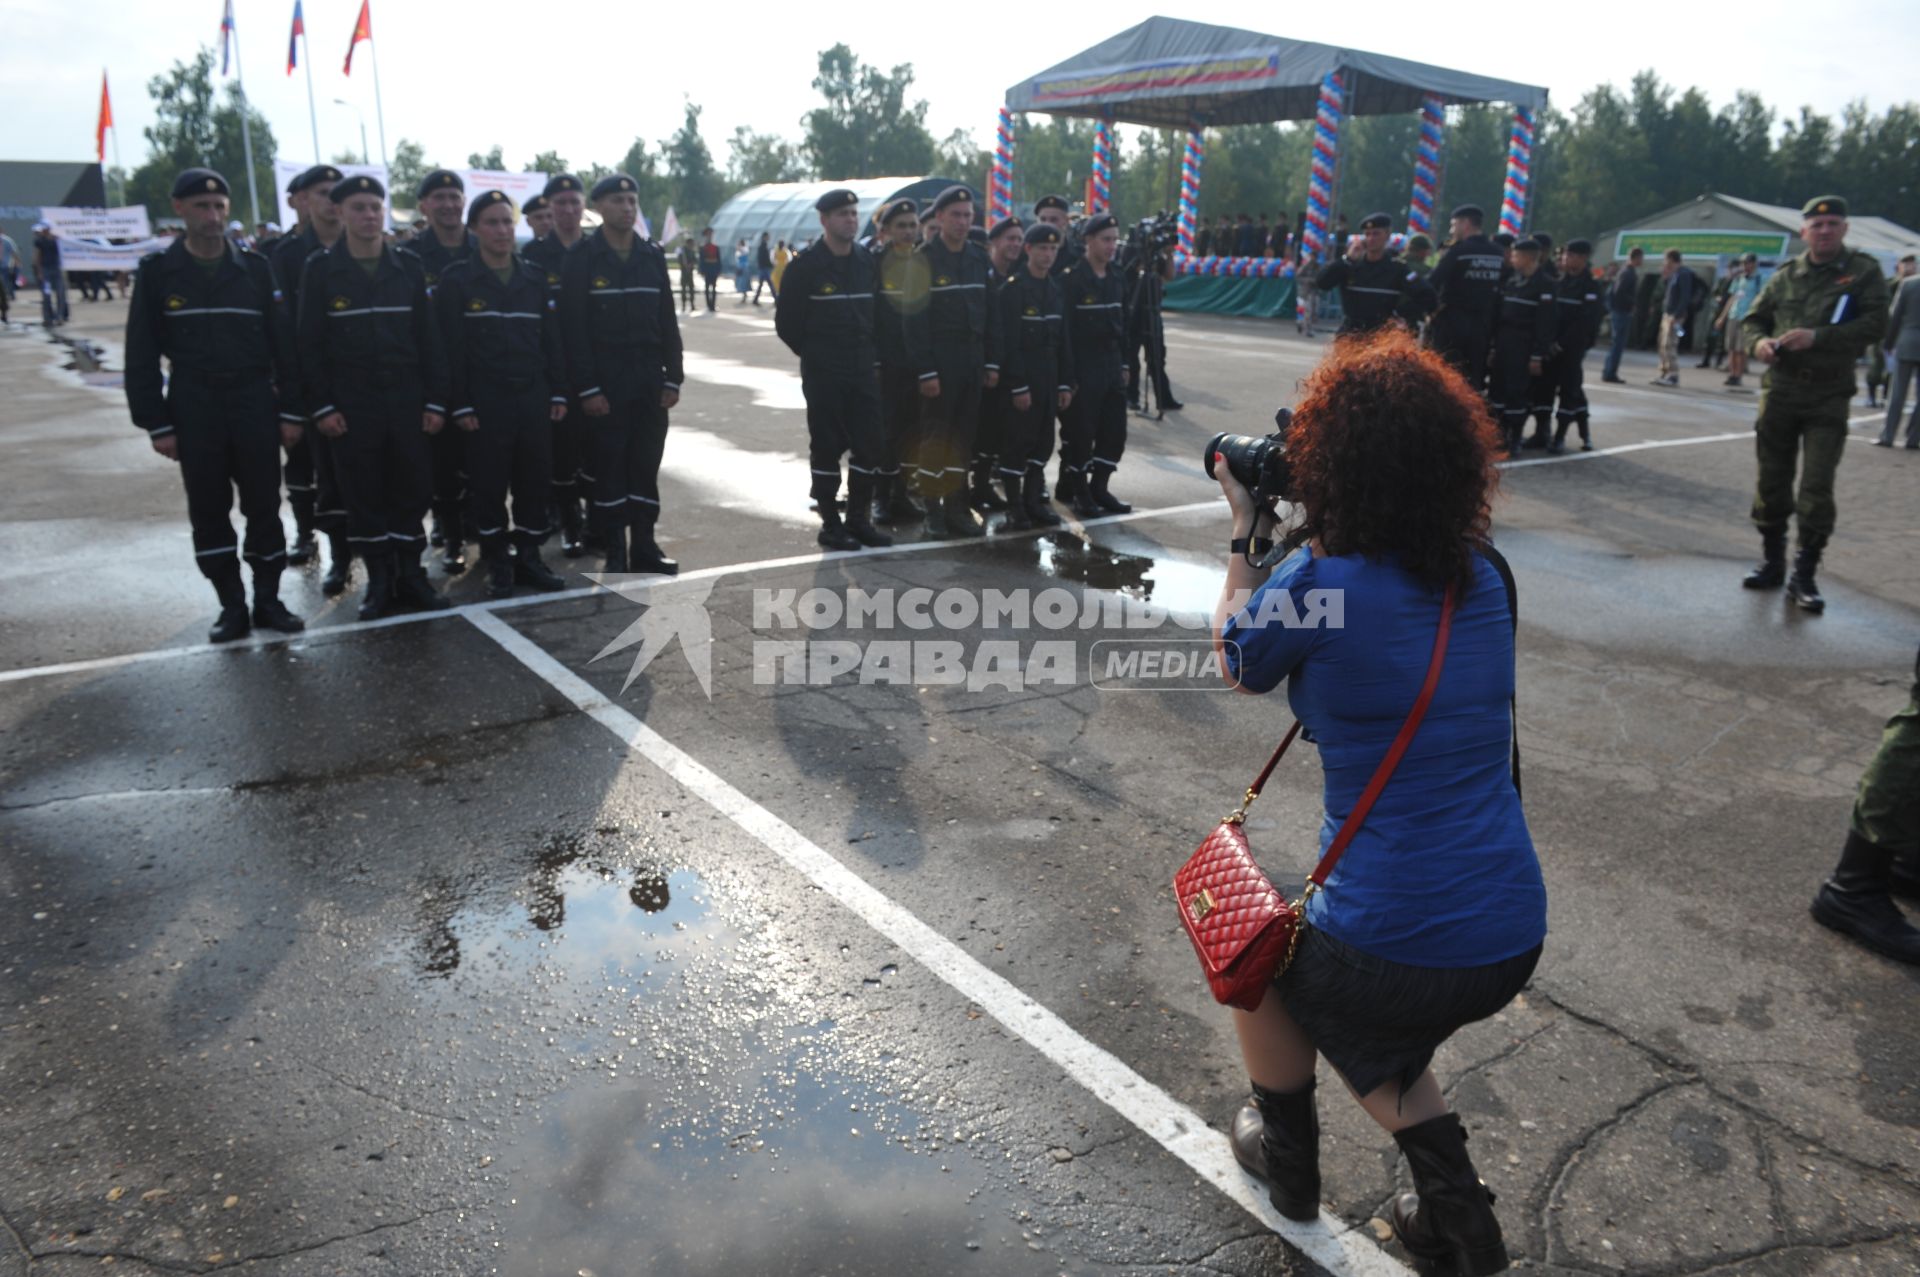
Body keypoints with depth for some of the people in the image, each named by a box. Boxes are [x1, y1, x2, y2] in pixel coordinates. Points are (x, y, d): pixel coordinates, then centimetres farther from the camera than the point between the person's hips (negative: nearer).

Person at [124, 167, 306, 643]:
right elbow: (142, 355, 1)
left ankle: (268, 600, 15)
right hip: (193, 405, 0)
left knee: (263, 504, 4)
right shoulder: (157, 271, 0)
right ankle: (232, 606, 14)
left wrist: (290, 411, -2)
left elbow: (283, 343, 3)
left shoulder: (255, 267, 2)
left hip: (254, 399, 0)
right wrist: (157, 423, -4)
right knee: (209, 510, 5)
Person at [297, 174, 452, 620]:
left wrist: (435, 400, -2)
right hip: (351, 404, -1)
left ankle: (411, 575, 17)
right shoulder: (320, 269, 1)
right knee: (364, 495, 3)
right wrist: (322, 407, -7)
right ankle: (379, 581, 14)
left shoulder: (408, 265, 5)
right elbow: (310, 344, 0)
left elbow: (428, 337, 4)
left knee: (413, 489, 4)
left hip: (407, 399, 1)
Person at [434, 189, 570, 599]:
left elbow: (551, 339, 11)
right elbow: (452, 348, -5)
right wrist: (461, 405, -10)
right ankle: (497, 564, 13)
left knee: (536, 481, 5)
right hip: (485, 402, -3)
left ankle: (528, 557, 18)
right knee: (488, 485, 2)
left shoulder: (535, 277, 10)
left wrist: (558, 393, 5)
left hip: (534, 397, 3)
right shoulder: (457, 280, -2)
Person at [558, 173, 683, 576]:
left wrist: (673, 378, 2)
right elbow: (574, 329, -8)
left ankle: (645, 549, 16)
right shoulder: (581, 259, -4)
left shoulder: (653, 255, 9)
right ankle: (615, 554, 10)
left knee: (645, 467, 8)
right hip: (605, 385, -4)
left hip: (650, 383, 4)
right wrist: (588, 388, -14)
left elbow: (667, 322, 9)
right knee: (609, 468, 2)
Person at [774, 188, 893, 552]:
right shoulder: (804, 266, -7)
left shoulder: (867, 264, 9)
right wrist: (813, 353, 1)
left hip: (864, 371, 5)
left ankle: (859, 519, 17)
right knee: (827, 448, 1)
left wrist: (869, 352, 9)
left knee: (872, 446, 4)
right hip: (822, 375, -5)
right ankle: (831, 524, 10)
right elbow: (786, 322, -4)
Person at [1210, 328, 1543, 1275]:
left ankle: (1289, 1160, 46)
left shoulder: (1319, 583, -18)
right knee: (1374, 1039, 36)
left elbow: (1237, 663, 4)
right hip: (1513, 939, 6)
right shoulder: (1483, 578, 2)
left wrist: (1246, 532, 12)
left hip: (1395, 948, -6)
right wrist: (1297, 538, 15)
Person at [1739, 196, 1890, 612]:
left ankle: (1804, 575, 2)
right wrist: (1757, 342, -8)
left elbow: (1875, 324, -10)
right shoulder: (1785, 276, 9)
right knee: (1771, 482, 9)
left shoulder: (1864, 271, 0)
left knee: (1817, 488, -6)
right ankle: (1773, 561, 23)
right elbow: (1753, 319, 15)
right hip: (1779, 390, 3)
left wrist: (1817, 337, -22)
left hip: (1829, 395, -3)